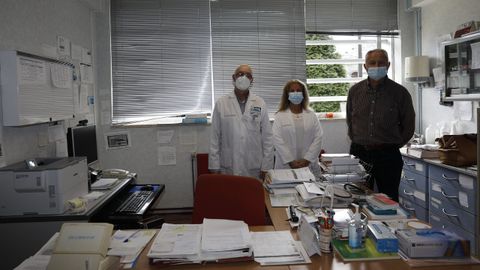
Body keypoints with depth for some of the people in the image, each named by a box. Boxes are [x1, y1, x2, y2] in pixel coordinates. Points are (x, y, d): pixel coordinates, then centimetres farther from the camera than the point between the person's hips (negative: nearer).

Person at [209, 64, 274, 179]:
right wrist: (214, 167, -1)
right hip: (228, 167, 0)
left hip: (254, 168, 1)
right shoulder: (221, 103, 1)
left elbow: (267, 137, 2)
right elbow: (215, 137, 1)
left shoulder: (260, 103, 2)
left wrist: (266, 167, -1)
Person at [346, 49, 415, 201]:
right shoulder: (355, 91, 6)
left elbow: (408, 126, 6)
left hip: (388, 155, -2)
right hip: (359, 153, 3)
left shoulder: (400, 92, -2)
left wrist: (392, 145, 6)